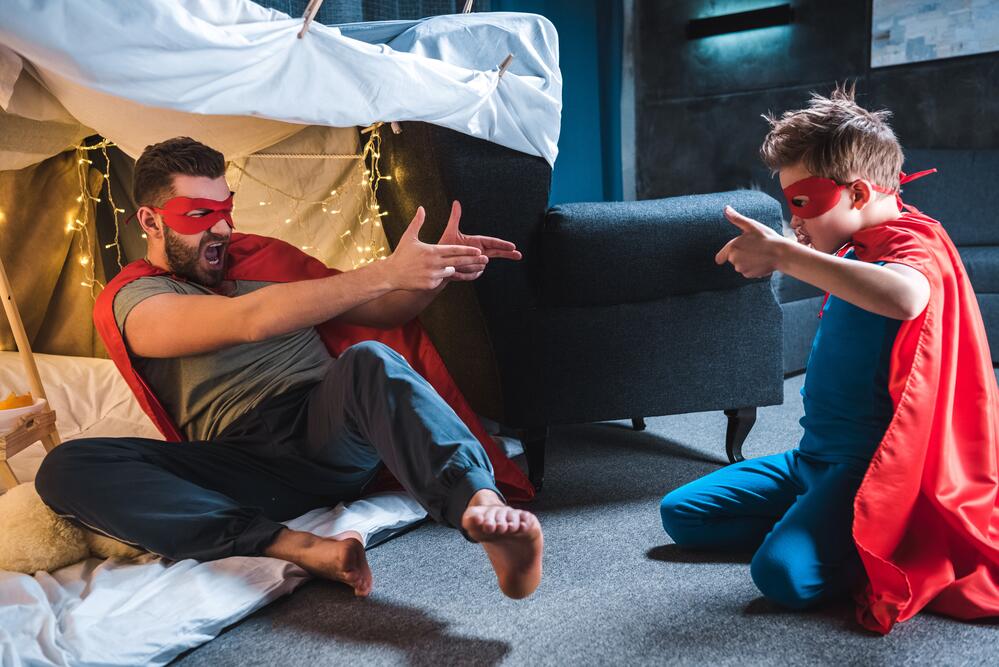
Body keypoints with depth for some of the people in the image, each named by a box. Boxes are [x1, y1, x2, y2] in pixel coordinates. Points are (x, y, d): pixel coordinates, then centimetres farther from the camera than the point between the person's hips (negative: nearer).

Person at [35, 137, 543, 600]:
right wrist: (385, 273, -20)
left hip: (331, 436, 2)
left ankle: (483, 510, -56)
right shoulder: (131, 300, 4)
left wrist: (436, 268, -3)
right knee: (67, 468, -25)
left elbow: (381, 310, 19)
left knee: (369, 361, -32)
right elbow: (249, 320, -16)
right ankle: (296, 547, -36)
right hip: (243, 463, -1)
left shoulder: (262, 256, 19)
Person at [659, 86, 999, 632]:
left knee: (785, 573, -31)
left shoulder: (913, 241, -17)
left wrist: (783, 253, -38)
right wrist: (776, 252, 17)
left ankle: (894, 544, -5)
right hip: (816, 456, 10)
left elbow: (904, 297, -44)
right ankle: (821, 521, 5)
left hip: (870, 463, -9)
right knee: (679, 514, 7)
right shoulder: (856, 248, 11)